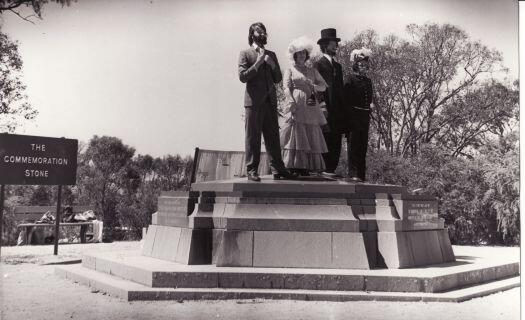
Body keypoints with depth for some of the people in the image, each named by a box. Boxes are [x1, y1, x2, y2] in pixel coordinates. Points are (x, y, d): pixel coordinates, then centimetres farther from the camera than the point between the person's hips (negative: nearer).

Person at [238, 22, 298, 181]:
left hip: (270, 101, 5)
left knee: (273, 137, 4)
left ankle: (278, 169, 6)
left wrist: (272, 64, -1)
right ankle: (251, 170, 1)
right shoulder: (245, 54, 5)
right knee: (252, 137, -3)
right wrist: (258, 62, -11)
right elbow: (243, 76, -6)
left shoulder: (271, 54, 20)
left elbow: (278, 79, 16)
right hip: (254, 102, -4)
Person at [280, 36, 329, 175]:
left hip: (311, 107, 4)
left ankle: (306, 168, -2)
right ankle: (294, 168, -12)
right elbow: (286, 88, -2)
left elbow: (323, 85, 15)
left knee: (311, 137, -2)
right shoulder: (290, 70, 12)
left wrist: (314, 86, -7)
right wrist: (291, 103, -17)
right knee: (295, 135, -11)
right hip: (296, 108, -4)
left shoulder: (313, 71, 22)